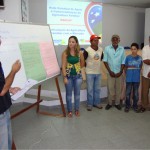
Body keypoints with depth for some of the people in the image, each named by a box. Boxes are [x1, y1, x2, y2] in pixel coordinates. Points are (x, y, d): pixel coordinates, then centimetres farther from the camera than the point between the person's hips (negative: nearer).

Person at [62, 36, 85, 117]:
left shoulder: (80, 53, -4)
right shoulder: (65, 53, -9)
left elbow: (82, 64, 11)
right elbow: (63, 66, -10)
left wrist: (77, 68, 8)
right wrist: (65, 77, -14)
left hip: (78, 75, 2)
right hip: (68, 76, -1)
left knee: (77, 93, 12)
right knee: (69, 94, 9)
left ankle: (77, 109, 27)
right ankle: (69, 110, 23)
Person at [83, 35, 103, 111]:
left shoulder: (100, 50, 1)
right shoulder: (87, 50, -15)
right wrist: (88, 66, -1)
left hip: (98, 72, 5)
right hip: (90, 73, -5)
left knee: (97, 89, 13)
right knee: (90, 89, 3)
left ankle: (97, 103, 27)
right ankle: (89, 104, 15)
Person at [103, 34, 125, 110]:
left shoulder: (122, 49, 1)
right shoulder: (107, 48, -4)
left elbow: (123, 62, 2)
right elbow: (105, 61, -4)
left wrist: (121, 72, -7)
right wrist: (110, 71, -9)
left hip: (119, 73, 2)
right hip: (110, 72, -1)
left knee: (118, 89, 8)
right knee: (110, 88, 2)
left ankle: (117, 103, 22)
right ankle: (109, 103, 18)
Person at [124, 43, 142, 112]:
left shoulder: (140, 58, -4)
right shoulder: (128, 57, -6)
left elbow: (140, 67, 8)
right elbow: (125, 67, 3)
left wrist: (137, 73, 5)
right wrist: (127, 74, 5)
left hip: (137, 79, 1)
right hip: (129, 79, -1)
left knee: (136, 93, 12)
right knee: (128, 93, 7)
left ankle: (135, 106, 27)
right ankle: (127, 106, 21)